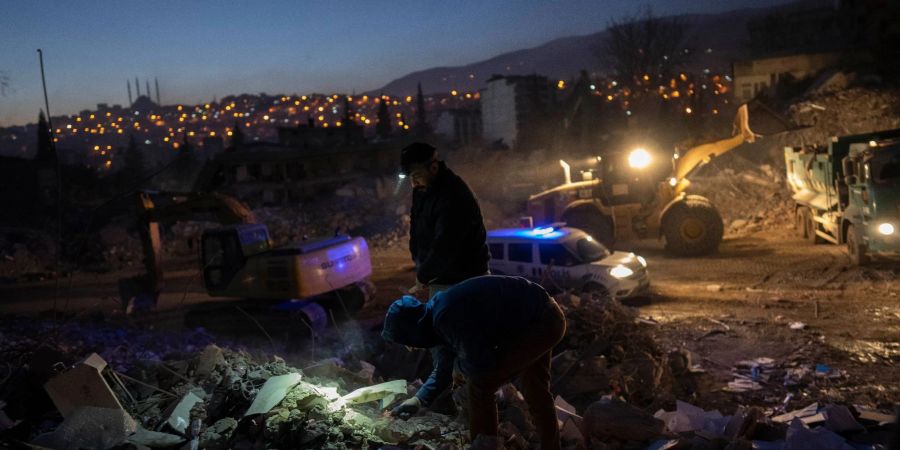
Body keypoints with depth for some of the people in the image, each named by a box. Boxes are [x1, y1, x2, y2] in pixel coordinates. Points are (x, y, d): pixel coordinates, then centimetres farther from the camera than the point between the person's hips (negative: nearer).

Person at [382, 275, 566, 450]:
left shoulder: (446, 317, -25)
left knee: (480, 386, -5)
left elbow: (480, 365, -21)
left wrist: (459, 365, 0)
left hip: (539, 324, -10)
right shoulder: (439, 308, 8)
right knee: (536, 390, 25)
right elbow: (445, 365, 23)